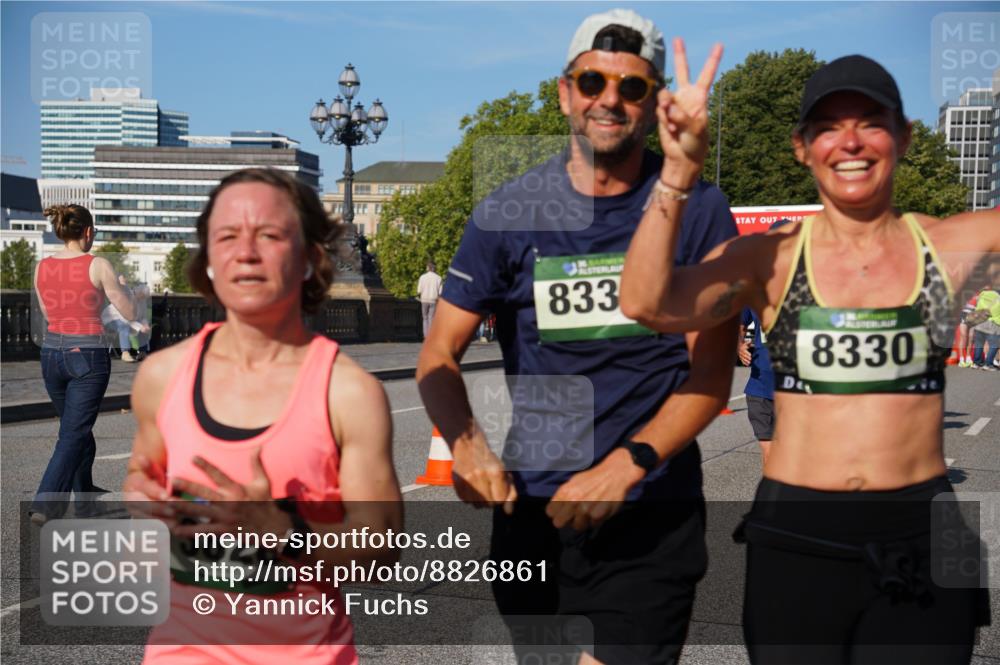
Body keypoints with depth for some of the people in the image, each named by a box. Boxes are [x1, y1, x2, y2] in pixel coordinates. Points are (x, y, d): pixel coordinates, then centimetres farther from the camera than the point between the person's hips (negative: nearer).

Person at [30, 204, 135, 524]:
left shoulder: (41, 268, 3)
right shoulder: (98, 265, -12)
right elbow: (127, 308, -3)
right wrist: (107, 289, 16)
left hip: (52, 353, 6)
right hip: (88, 356, -5)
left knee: (77, 427, 22)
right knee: (73, 436, -3)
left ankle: (85, 497, 33)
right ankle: (45, 504, -17)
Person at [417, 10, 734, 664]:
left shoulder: (697, 208, -3)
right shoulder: (509, 212, 0)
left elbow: (711, 375, -4)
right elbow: (440, 353, 2)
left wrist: (625, 466, -18)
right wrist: (466, 444, -18)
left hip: (652, 514, -2)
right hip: (531, 508, 2)